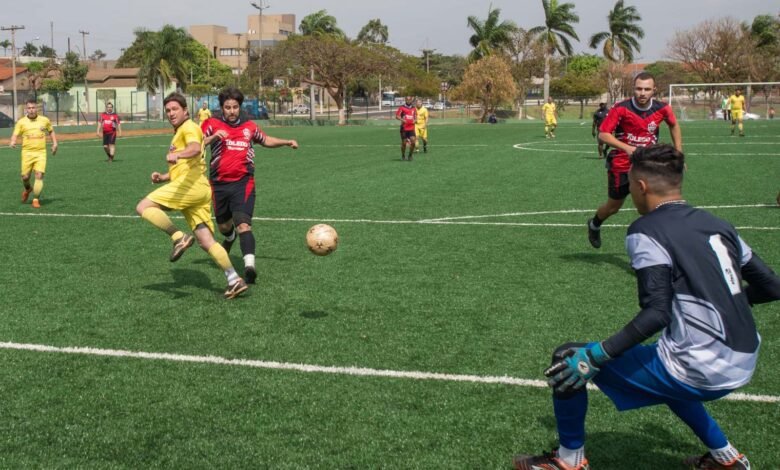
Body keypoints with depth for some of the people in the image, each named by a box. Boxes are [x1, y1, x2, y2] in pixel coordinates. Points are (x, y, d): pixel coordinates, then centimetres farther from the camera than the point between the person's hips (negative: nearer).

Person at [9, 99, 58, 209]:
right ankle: (27, 189, 37)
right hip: (27, 152, 0)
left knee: (39, 175, -12)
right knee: (25, 176, 2)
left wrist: (54, 143, 13)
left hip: (41, 152, 0)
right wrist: (13, 142, -25)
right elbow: (15, 135, -3)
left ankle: (36, 199, -3)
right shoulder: (21, 122, 1)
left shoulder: (44, 120, 6)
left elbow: (51, 131, 23)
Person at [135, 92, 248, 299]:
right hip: (199, 190, 10)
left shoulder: (189, 127, 0)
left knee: (143, 207, -10)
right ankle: (234, 280, -1)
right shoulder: (179, 133, 30)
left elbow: (195, 148, -24)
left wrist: (176, 155, -43)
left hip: (190, 185, -10)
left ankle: (179, 237, -19)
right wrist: (164, 177, 21)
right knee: (206, 242, 4)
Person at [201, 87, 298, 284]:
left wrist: (286, 142, 16)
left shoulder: (249, 126, 11)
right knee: (223, 225, 19)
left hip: (243, 182, -1)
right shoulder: (212, 124, 2)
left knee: (243, 224, -20)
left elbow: (265, 140, 30)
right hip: (219, 184, 1)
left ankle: (249, 265, -31)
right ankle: (230, 238, 55)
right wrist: (213, 138, -28)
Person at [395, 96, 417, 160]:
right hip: (404, 128, -3)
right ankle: (403, 156, 23)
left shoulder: (414, 108, 13)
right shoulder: (401, 107, 0)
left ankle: (410, 155, 8)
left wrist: (415, 120, -3)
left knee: (413, 142, -11)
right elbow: (397, 116, -6)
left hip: (411, 128, 3)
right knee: (404, 143, 2)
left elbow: (415, 117, 20)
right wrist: (402, 119, -25)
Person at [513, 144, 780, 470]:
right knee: (663, 369, 40)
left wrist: (595, 356, -17)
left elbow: (656, 313, -20)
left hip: (697, 373, -8)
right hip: (743, 367, 8)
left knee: (567, 361, 3)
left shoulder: (646, 231, -10)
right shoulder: (717, 224, 9)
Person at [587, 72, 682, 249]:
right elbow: (603, 134, -16)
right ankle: (594, 225, 49)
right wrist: (626, 147, -30)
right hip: (621, 165, -1)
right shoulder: (621, 108, -18)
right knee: (613, 206, 16)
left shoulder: (662, 109, -9)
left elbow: (674, 126, 13)